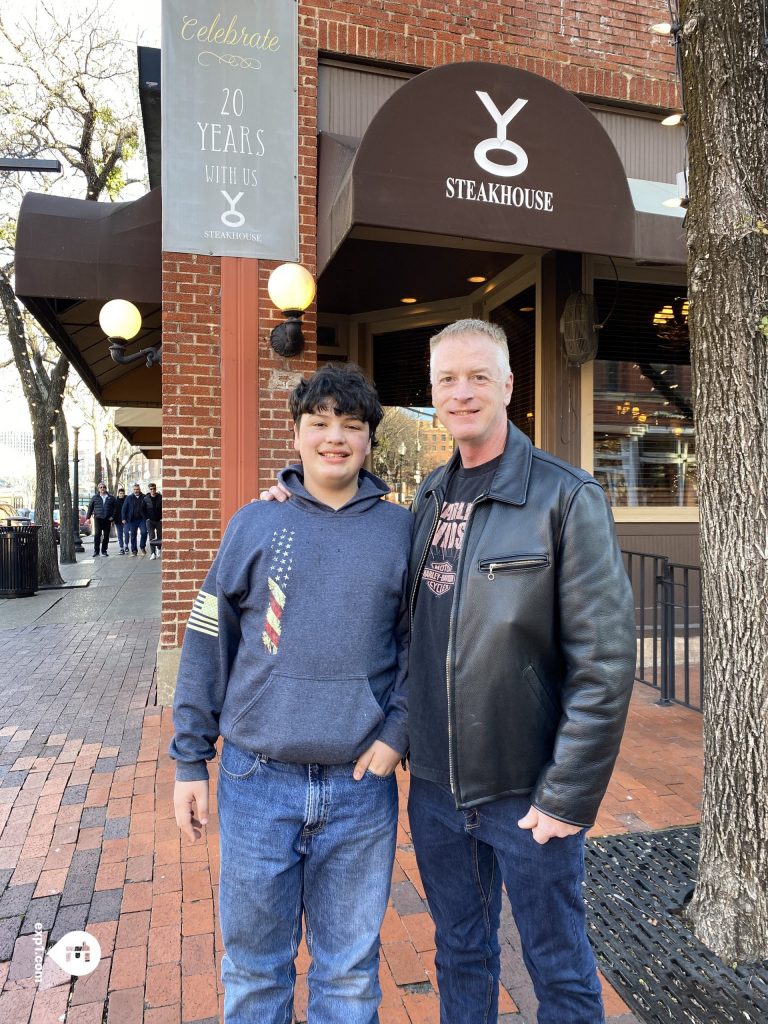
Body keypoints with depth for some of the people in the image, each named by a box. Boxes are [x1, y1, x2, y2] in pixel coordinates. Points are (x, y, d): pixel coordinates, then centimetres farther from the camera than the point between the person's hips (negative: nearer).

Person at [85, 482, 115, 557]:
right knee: (97, 534, -10)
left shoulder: (111, 498, 8)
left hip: (107, 519, 2)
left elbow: (115, 508, 9)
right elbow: (90, 508, 10)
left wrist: (112, 516, -3)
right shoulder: (95, 498, 7)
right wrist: (88, 517, 5)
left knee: (106, 535, 5)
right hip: (98, 518, -1)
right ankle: (96, 551, -6)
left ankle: (104, 551, 15)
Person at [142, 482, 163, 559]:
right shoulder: (146, 498, 1)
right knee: (151, 537, -8)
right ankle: (152, 553, -8)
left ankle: (158, 549, 32)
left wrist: (162, 518, -7)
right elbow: (143, 510, 7)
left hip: (159, 520, 0)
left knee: (159, 537, 8)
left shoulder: (160, 498, -4)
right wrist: (146, 519, -2)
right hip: (150, 521, 0)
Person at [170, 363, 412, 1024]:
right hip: (256, 779, 0)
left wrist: (398, 729, -7)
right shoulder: (255, 524, -1)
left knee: (350, 970, 17)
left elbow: (418, 642, 5)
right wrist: (190, 760, 2)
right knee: (254, 963, 18)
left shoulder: (400, 530, 1)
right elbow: (207, 645, 2)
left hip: (361, 785, 1)